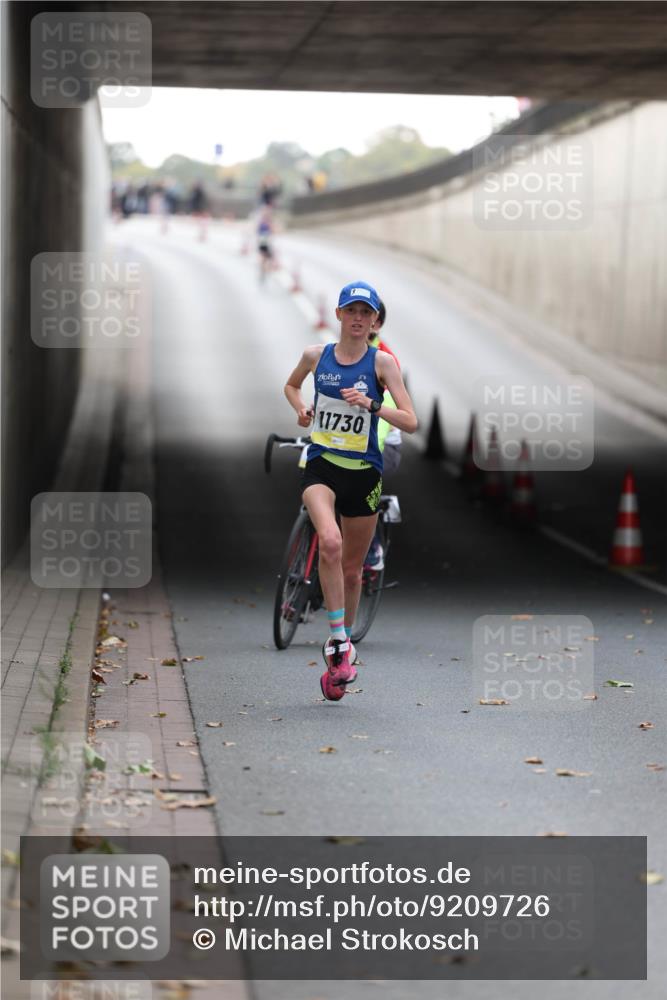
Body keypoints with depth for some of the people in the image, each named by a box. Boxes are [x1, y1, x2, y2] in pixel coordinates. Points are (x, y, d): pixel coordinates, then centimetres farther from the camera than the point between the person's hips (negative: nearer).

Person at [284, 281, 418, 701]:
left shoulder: (382, 362, -3)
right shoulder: (316, 355, 4)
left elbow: (410, 421, -9)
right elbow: (291, 386, 26)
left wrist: (371, 404, -23)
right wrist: (301, 408, 5)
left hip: (363, 472, 0)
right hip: (321, 465, 0)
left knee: (352, 568, 10)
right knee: (330, 542, -28)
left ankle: (343, 644, 31)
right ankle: (340, 642, -23)